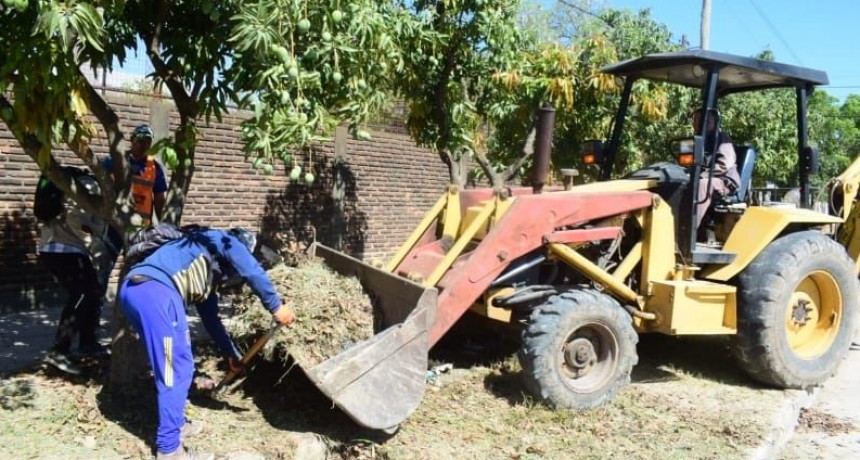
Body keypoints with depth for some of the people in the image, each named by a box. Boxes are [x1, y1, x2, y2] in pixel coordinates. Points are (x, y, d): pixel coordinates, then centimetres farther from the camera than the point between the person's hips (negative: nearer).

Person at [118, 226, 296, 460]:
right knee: (177, 369, -3)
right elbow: (253, 272, -2)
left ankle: (175, 422, 38)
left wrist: (230, 353, 46)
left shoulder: (209, 275, 36)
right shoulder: (223, 241, 14)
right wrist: (276, 307, 5)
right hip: (154, 290, -10)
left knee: (173, 365, 24)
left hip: (133, 290, 10)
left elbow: (210, 318, 41)